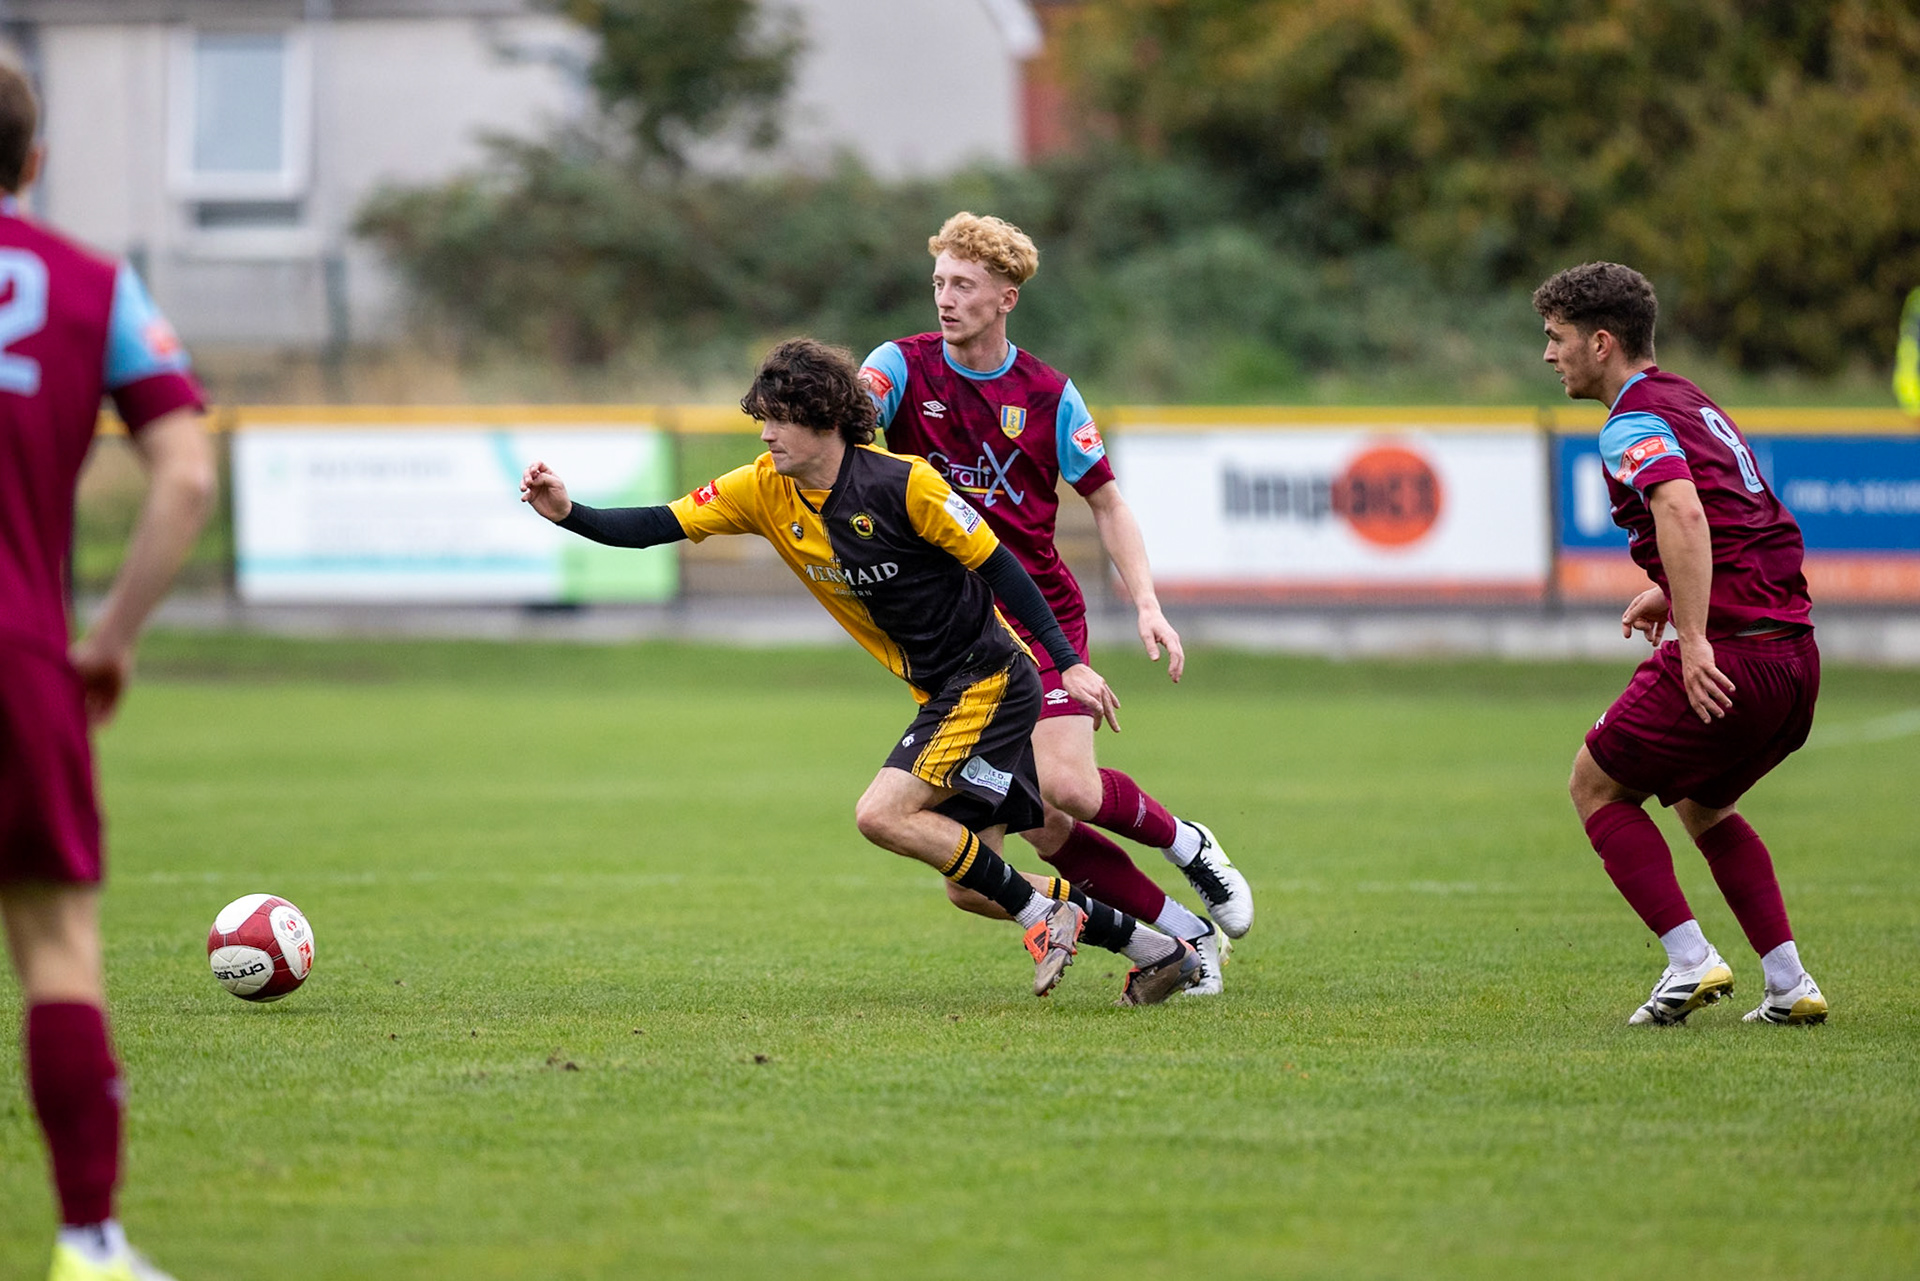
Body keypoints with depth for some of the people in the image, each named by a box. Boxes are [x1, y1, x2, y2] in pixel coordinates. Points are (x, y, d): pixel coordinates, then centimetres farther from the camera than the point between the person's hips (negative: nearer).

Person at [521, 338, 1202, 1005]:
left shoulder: (902, 483, -19)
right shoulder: (764, 489, -1)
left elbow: (999, 565, -14)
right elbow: (659, 526, -3)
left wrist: (1069, 661, -15)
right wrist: (569, 513, -19)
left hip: (991, 680, -8)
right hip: (944, 697, 8)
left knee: (882, 815, -20)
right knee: (972, 885, 6)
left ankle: (1045, 913, -5)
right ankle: (1156, 949, 18)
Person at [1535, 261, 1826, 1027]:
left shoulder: (1635, 423, -9)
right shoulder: (1695, 404, 20)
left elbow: (1684, 513, -28)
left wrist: (1695, 640, -31)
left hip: (1727, 659, -9)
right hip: (1795, 650, 9)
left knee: (1596, 786, 8)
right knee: (1704, 806, 27)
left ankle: (1691, 962, -2)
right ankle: (1789, 984, 16)